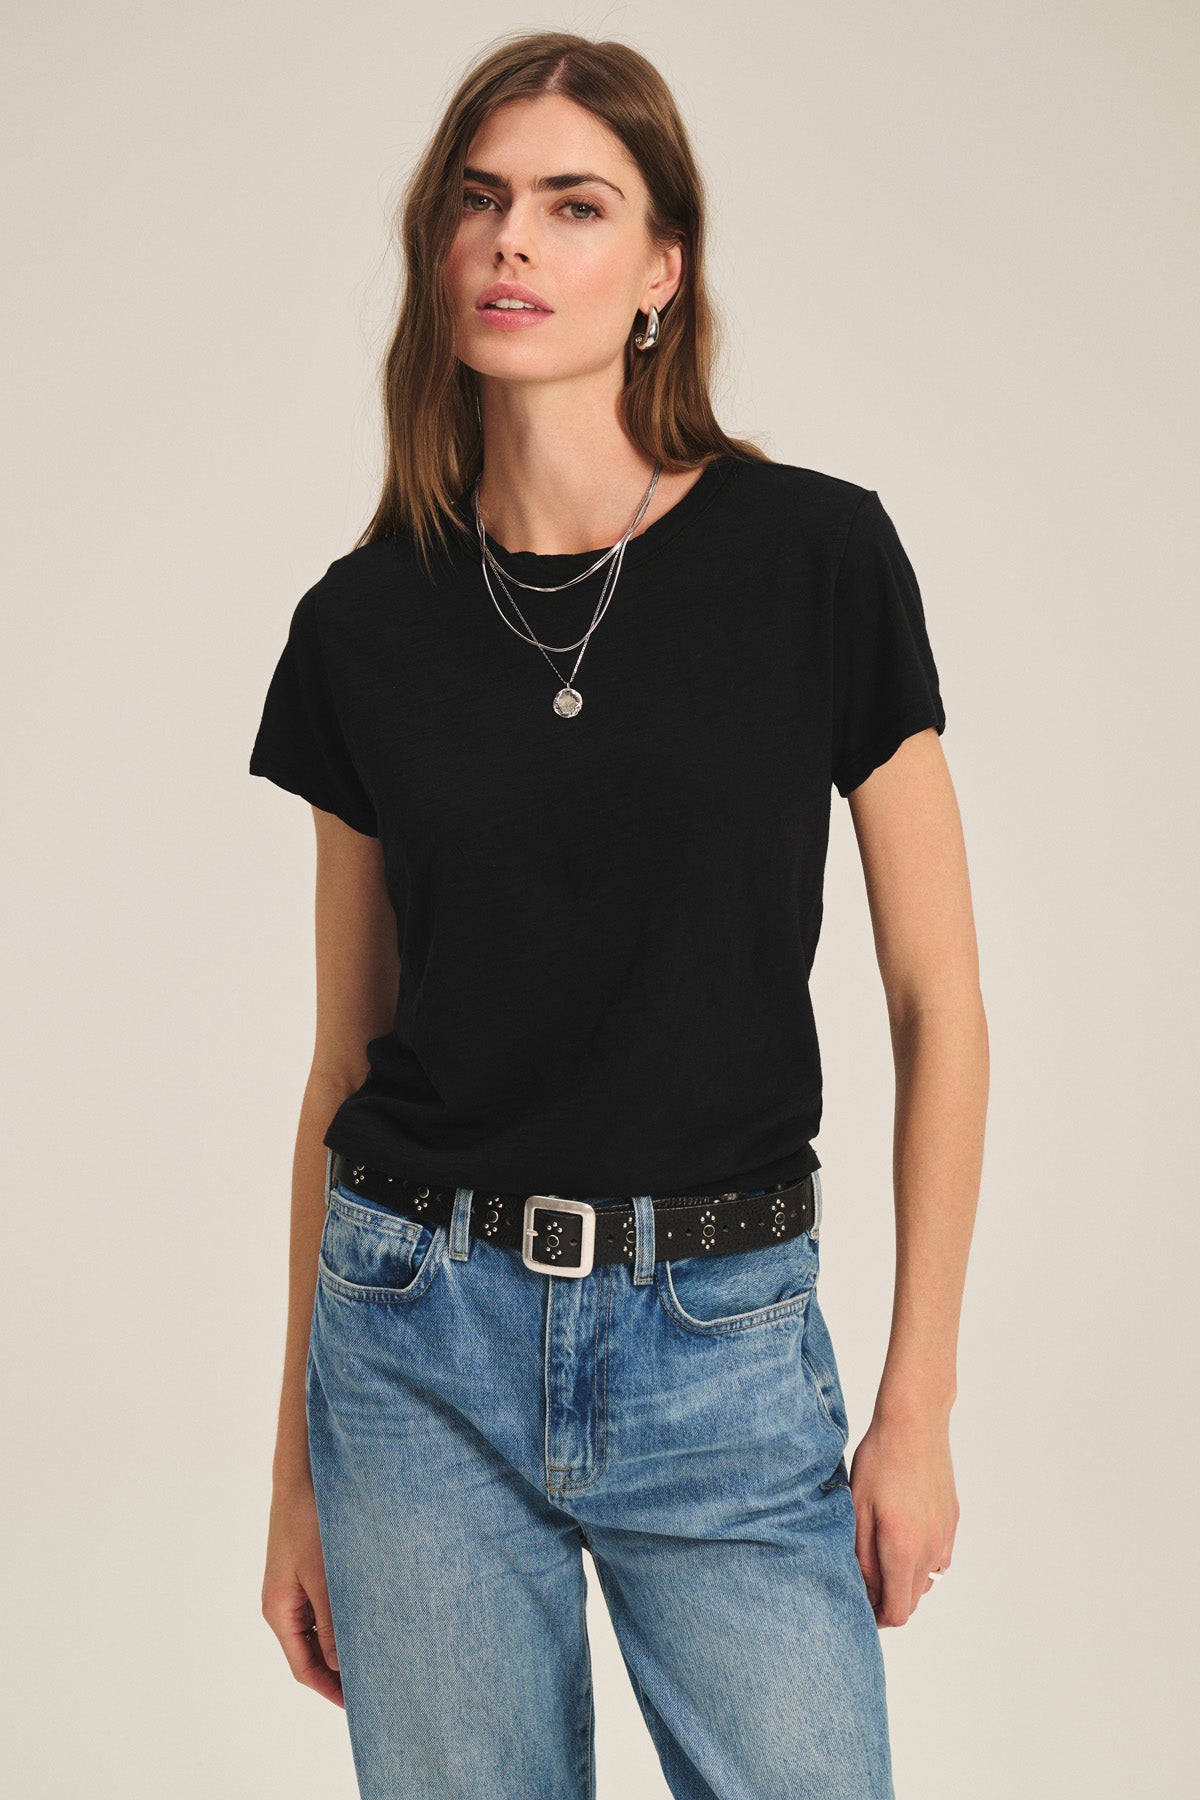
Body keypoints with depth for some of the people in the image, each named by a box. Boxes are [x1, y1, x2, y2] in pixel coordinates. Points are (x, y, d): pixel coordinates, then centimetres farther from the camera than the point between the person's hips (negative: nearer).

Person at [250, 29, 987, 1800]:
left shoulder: (816, 558, -6)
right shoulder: (363, 622, 1)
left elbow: (937, 1004, -2)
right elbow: (347, 1058, 7)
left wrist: (920, 1405, -3)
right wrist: (297, 1469, 10)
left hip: (726, 1343, -1)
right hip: (423, 1341, 2)